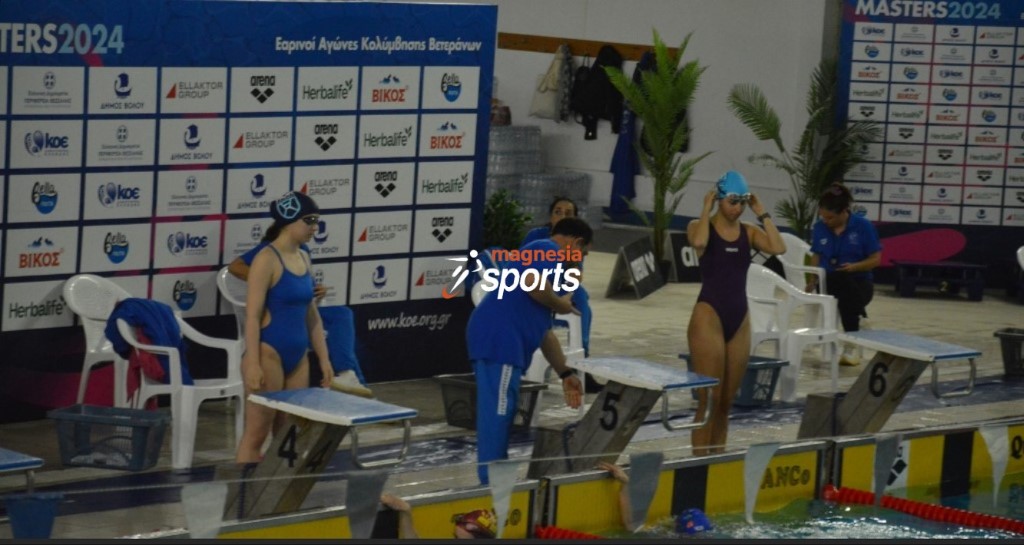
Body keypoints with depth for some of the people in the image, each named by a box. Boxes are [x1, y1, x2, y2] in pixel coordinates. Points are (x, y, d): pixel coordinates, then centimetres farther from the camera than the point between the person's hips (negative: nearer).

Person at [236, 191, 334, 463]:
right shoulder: (267, 259, -12)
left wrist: (323, 358, 15)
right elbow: (252, 315, -16)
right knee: (256, 432, -4)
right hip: (269, 354, -8)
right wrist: (252, 364, -21)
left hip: (297, 356, 8)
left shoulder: (304, 258, 11)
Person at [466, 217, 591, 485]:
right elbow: (536, 287, -21)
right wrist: (563, 305, 0)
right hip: (499, 340, -10)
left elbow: (544, 331, 31)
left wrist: (565, 373, 30)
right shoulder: (547, 250, 1)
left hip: (503, 343, 10)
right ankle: (491, 483, -9)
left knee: (500, 413, 14)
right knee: (496, 412, -9)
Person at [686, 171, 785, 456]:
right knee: (709, 399, -8)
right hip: (708, 315, -5)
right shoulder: (699, 227, -3)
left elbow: (778, 248, -9)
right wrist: (706, 209, -13)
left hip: (739, 319, 5)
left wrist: (762, 213, -1)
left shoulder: (749, 232, 9)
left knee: (727, 401, 10)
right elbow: (699, 243, -27)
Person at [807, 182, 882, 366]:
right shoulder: (819, 228, 3)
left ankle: (850, 346, -22)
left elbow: (875, 259, -4)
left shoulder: (863, 226, -7)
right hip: (828, 282, 2)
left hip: (859, 282, -2)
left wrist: (854, 266, -22)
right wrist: (814, 279, -5)